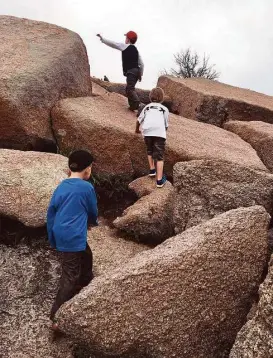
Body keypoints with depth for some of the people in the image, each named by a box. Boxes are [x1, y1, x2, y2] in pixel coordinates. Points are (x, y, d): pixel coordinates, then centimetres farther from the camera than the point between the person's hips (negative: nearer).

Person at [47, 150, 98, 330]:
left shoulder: (61, 186, 5)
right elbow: (93, 212, 2)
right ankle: (56, 318, 4)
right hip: (74, 237, -8)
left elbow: (51, 212, 7)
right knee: (70, 277, 0)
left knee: (86, 258, 28)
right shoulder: (87, 187, -11)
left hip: (61, 235, 8)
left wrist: (53, 239, 16)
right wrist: (94, 221, 26)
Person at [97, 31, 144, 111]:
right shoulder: (135, 50, 19)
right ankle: (132, 105, 18)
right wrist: (140, 74, 23)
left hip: (131, 71, -9)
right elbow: (141, 64, 17)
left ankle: (137, 104, -31)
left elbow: (112, 44, 1)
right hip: (136, 71, 9)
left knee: (130, 89, -17)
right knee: (129, 89, 17)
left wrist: (102, 38, 10)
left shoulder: (125, 46, -2)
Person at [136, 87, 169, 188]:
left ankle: (152, 170, 28)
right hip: (159, 132, -2)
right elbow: (166, 125, 19)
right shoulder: (164, 109, 24)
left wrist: (137, 129, 47)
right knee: (159, 156, 1)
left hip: (147, 131, 2)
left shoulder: (147, 107, 28)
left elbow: (139, 120, 28)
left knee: (150, 151, 28)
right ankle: (159, 180, -5)